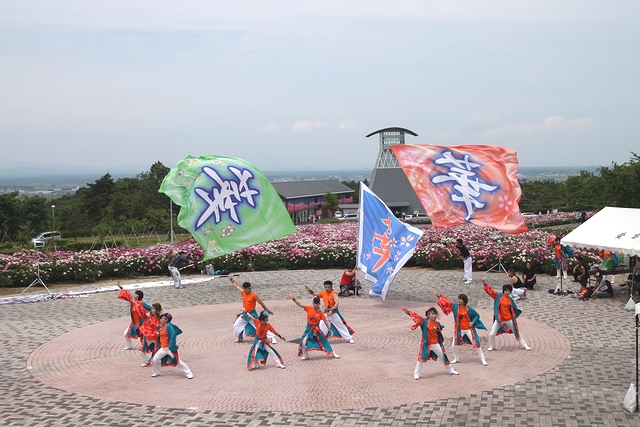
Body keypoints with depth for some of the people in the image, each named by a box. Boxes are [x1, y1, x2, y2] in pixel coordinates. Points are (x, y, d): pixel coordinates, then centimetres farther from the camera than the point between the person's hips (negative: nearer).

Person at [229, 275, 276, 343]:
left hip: (252, 314, -6)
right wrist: (231, 279, 20)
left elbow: (261, 303, -8)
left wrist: (267, 310, -4)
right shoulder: (243, 293, 2)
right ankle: (239, 338, 30)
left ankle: (272, 337, -7)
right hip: (245, 314, 6)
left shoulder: (254, 295, -15)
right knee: (236, 325, 8)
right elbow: (236, 286, 14)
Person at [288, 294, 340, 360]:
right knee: (303, 342, -6)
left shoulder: (320, 312, -8)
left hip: (316, 328, -1)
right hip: (309, 328, 1)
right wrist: (294, 299, -28)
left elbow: (325, 321, -3)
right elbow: (300, 305, -14)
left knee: (324, 341, 3)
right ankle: (305, 355, 16)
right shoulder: (309, 308, -8)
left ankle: (333, 353, 18)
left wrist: (329, 329, -2)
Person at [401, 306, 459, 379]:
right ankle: (416, 374, 8)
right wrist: (407, 312, -30)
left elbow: (440, 334, 13)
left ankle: (450, 370, 35)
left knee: (444, 357, 15)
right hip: (426, 344, -4)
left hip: (436, 344, 4)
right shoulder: (424, 321, -11)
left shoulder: (437, 324, 2)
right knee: (421, 358, -4)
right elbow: (416, 316, -20)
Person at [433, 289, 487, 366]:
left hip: (469, 329, -3)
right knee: (454, 345, 5)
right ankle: (456, 358, 30)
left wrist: (473, 322, -14)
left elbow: (477, 315, 1)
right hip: (459, 330, 3)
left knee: (476, 344, -1)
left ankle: (482, 359, 13)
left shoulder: (469, 308, -10)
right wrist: (438, 295, -6)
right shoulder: (455, 306, -3)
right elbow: (446, 302, -1)